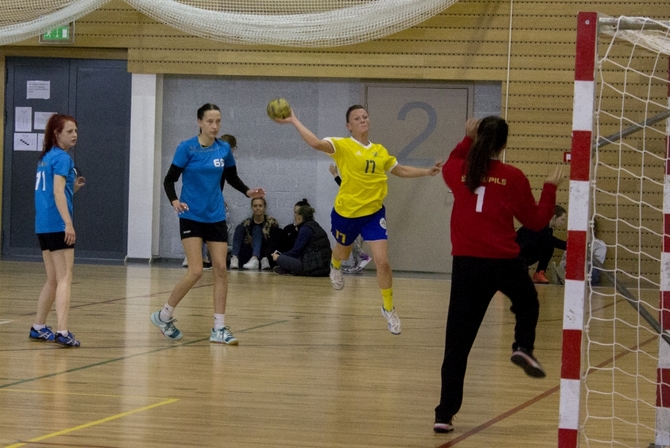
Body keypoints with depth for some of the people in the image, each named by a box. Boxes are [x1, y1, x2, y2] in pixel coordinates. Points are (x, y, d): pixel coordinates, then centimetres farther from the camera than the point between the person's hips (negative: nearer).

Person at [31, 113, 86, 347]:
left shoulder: (45, 158, 16)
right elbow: (58, 192, -20)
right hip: (58, 225, -9)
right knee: (64, 278, -9)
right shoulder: (62, 158, -10)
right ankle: (62, 332, -17)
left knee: (53, 279, 18)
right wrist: (68, 223, -25)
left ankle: (38, 327, 23)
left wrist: (73, 187, 14)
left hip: (43, 226, 9)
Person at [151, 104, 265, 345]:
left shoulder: (224, 149, 3)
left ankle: (219, 329, 7)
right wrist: (175, 200, -25)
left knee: (221, 270, -1)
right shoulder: (187, 148, -9)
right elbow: (169, 179, -7)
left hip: (216, 217, 4)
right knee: (196, 271, -13)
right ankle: (164, 315, 7)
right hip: (191, 216, -4)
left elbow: (232, 177, 16)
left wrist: (248, 192, -2)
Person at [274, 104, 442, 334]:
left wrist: (428, 171, 13)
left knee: (383, 262, -9)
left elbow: (401, 170, 19)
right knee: (343, 252, 24)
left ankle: (388, 308, 12)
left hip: (374, 213, 2)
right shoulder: (343, 145, -13)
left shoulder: (380, 151, 2)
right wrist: (294, 121, -38)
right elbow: (316, 143, -31)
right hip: (346, 212, -2)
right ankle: (335, 266, 64)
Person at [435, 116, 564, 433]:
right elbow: (536, 221, 7)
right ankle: (523, 347, 8)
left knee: (457, 344, 3)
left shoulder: (460, 172, 3)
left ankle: (445, 414, 0)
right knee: (527, 303, 33)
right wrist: (550, 189, 18)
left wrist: (466, 140, 30)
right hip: (504, 263, -1)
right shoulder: (513, 177, -3)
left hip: (467, 264, 2)